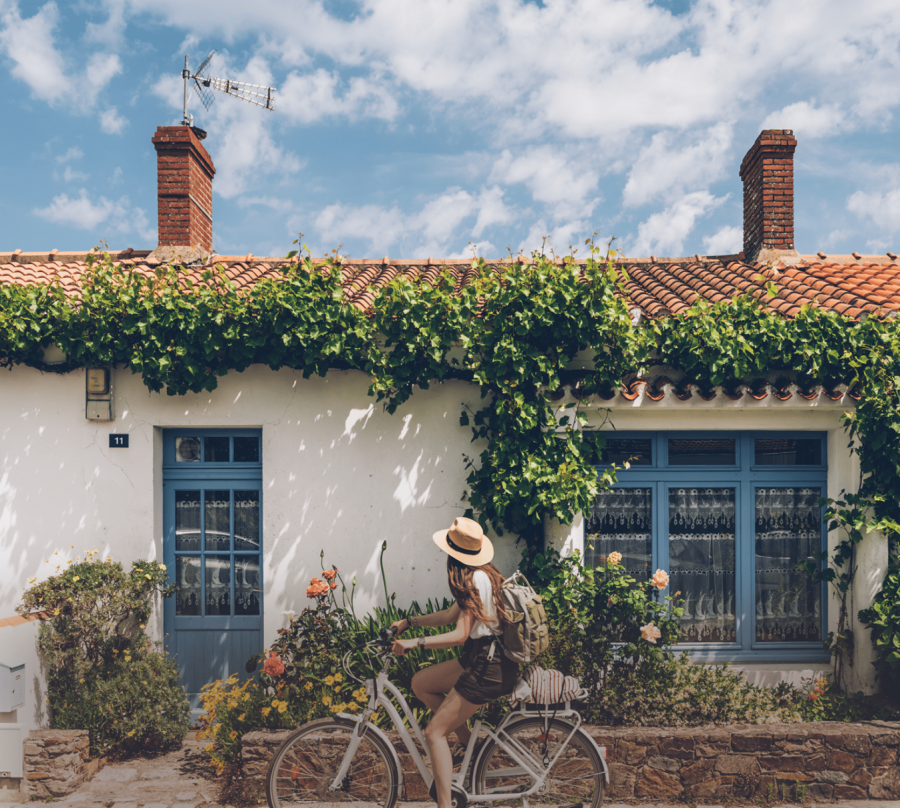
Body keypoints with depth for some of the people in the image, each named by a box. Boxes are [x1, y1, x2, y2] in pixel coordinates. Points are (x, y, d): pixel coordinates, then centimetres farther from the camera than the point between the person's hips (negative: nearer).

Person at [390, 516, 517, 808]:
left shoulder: (476, 580, -19)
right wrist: (409, 621, 21)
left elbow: (460, 634, -23)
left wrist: (415, 642, -25)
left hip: (489, 667, -9)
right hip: (482, 658, 9)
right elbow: (451, 615, 20)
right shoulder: (482, 575, 10)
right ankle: (467, 741, 17)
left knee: (434, 732, -7)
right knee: (420, 682, 14)